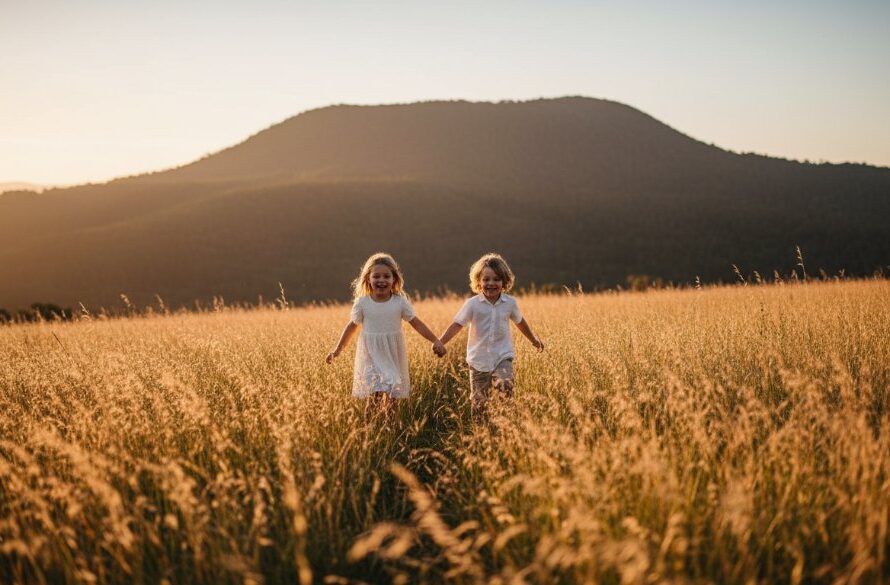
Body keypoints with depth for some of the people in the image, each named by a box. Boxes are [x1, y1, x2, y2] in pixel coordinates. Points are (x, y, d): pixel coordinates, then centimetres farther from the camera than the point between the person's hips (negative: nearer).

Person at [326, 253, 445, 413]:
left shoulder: (401, 302, -4)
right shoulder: (362, 303, -4)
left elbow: (416, 323, 2)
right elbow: (352, 326, 8)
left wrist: (436, 341, -5)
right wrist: (338, 349, 12)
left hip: (393, 356, 1)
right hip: (371, 356, -1)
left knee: (391, 399, 2)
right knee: (374, 394, -13)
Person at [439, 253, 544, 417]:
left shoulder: (510, 303, 1)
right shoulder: (472, 304, -5)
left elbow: (520, 322, 19)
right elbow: (457, 325, -8)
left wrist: (534, 339, 34)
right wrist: (440, 343, -20)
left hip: (502, 357, 0)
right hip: (479, 360, 0)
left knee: (505, 385, -26)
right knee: (478, 401, 3)